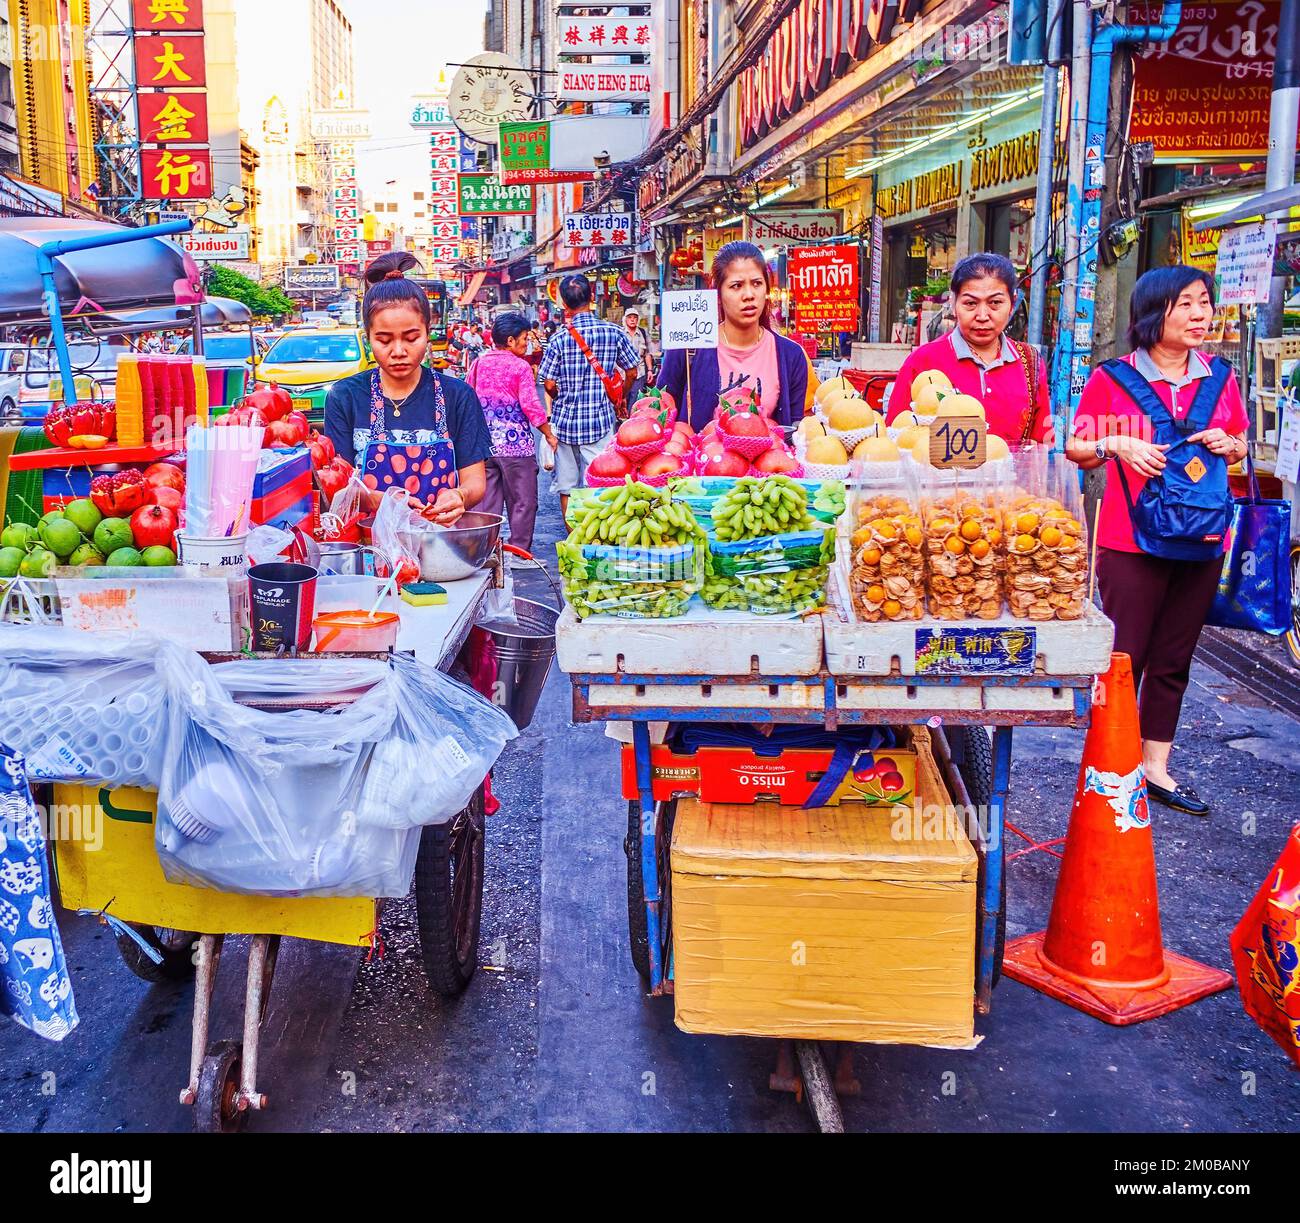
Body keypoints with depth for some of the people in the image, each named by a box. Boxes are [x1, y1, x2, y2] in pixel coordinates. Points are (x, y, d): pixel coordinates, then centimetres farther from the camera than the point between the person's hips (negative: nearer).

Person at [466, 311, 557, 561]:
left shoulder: (479, 363, 8)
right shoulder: (521, 367, -8)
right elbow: (531, 405, -13)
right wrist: (549, 435, -3)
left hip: (483, 443, 6)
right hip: (515, 443, -6)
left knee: (487, 500, 11)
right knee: (523, 500, 4)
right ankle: (519, 551, 4)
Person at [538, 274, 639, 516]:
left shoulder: (559, 339, -7)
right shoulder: (614, 333, -5)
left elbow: (549, 384, -5)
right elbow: (631, 372, 4)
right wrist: (621, 399, 22)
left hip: (565, 419, 1)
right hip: (600, 419, -1)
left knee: (566, 486, 11)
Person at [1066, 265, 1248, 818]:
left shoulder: (1219, 376, 9)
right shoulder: (1114, 378, -3)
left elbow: (1240, 446, 20)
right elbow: (1075, 450, 1)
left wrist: (1226, 443, -2)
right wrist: (1117, 444, -17)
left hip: (1202, 538, 4)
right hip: (1132, 539, -4)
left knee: (1174, 661, 11)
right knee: (1124, 658, 0)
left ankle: (1155, 765, 22)